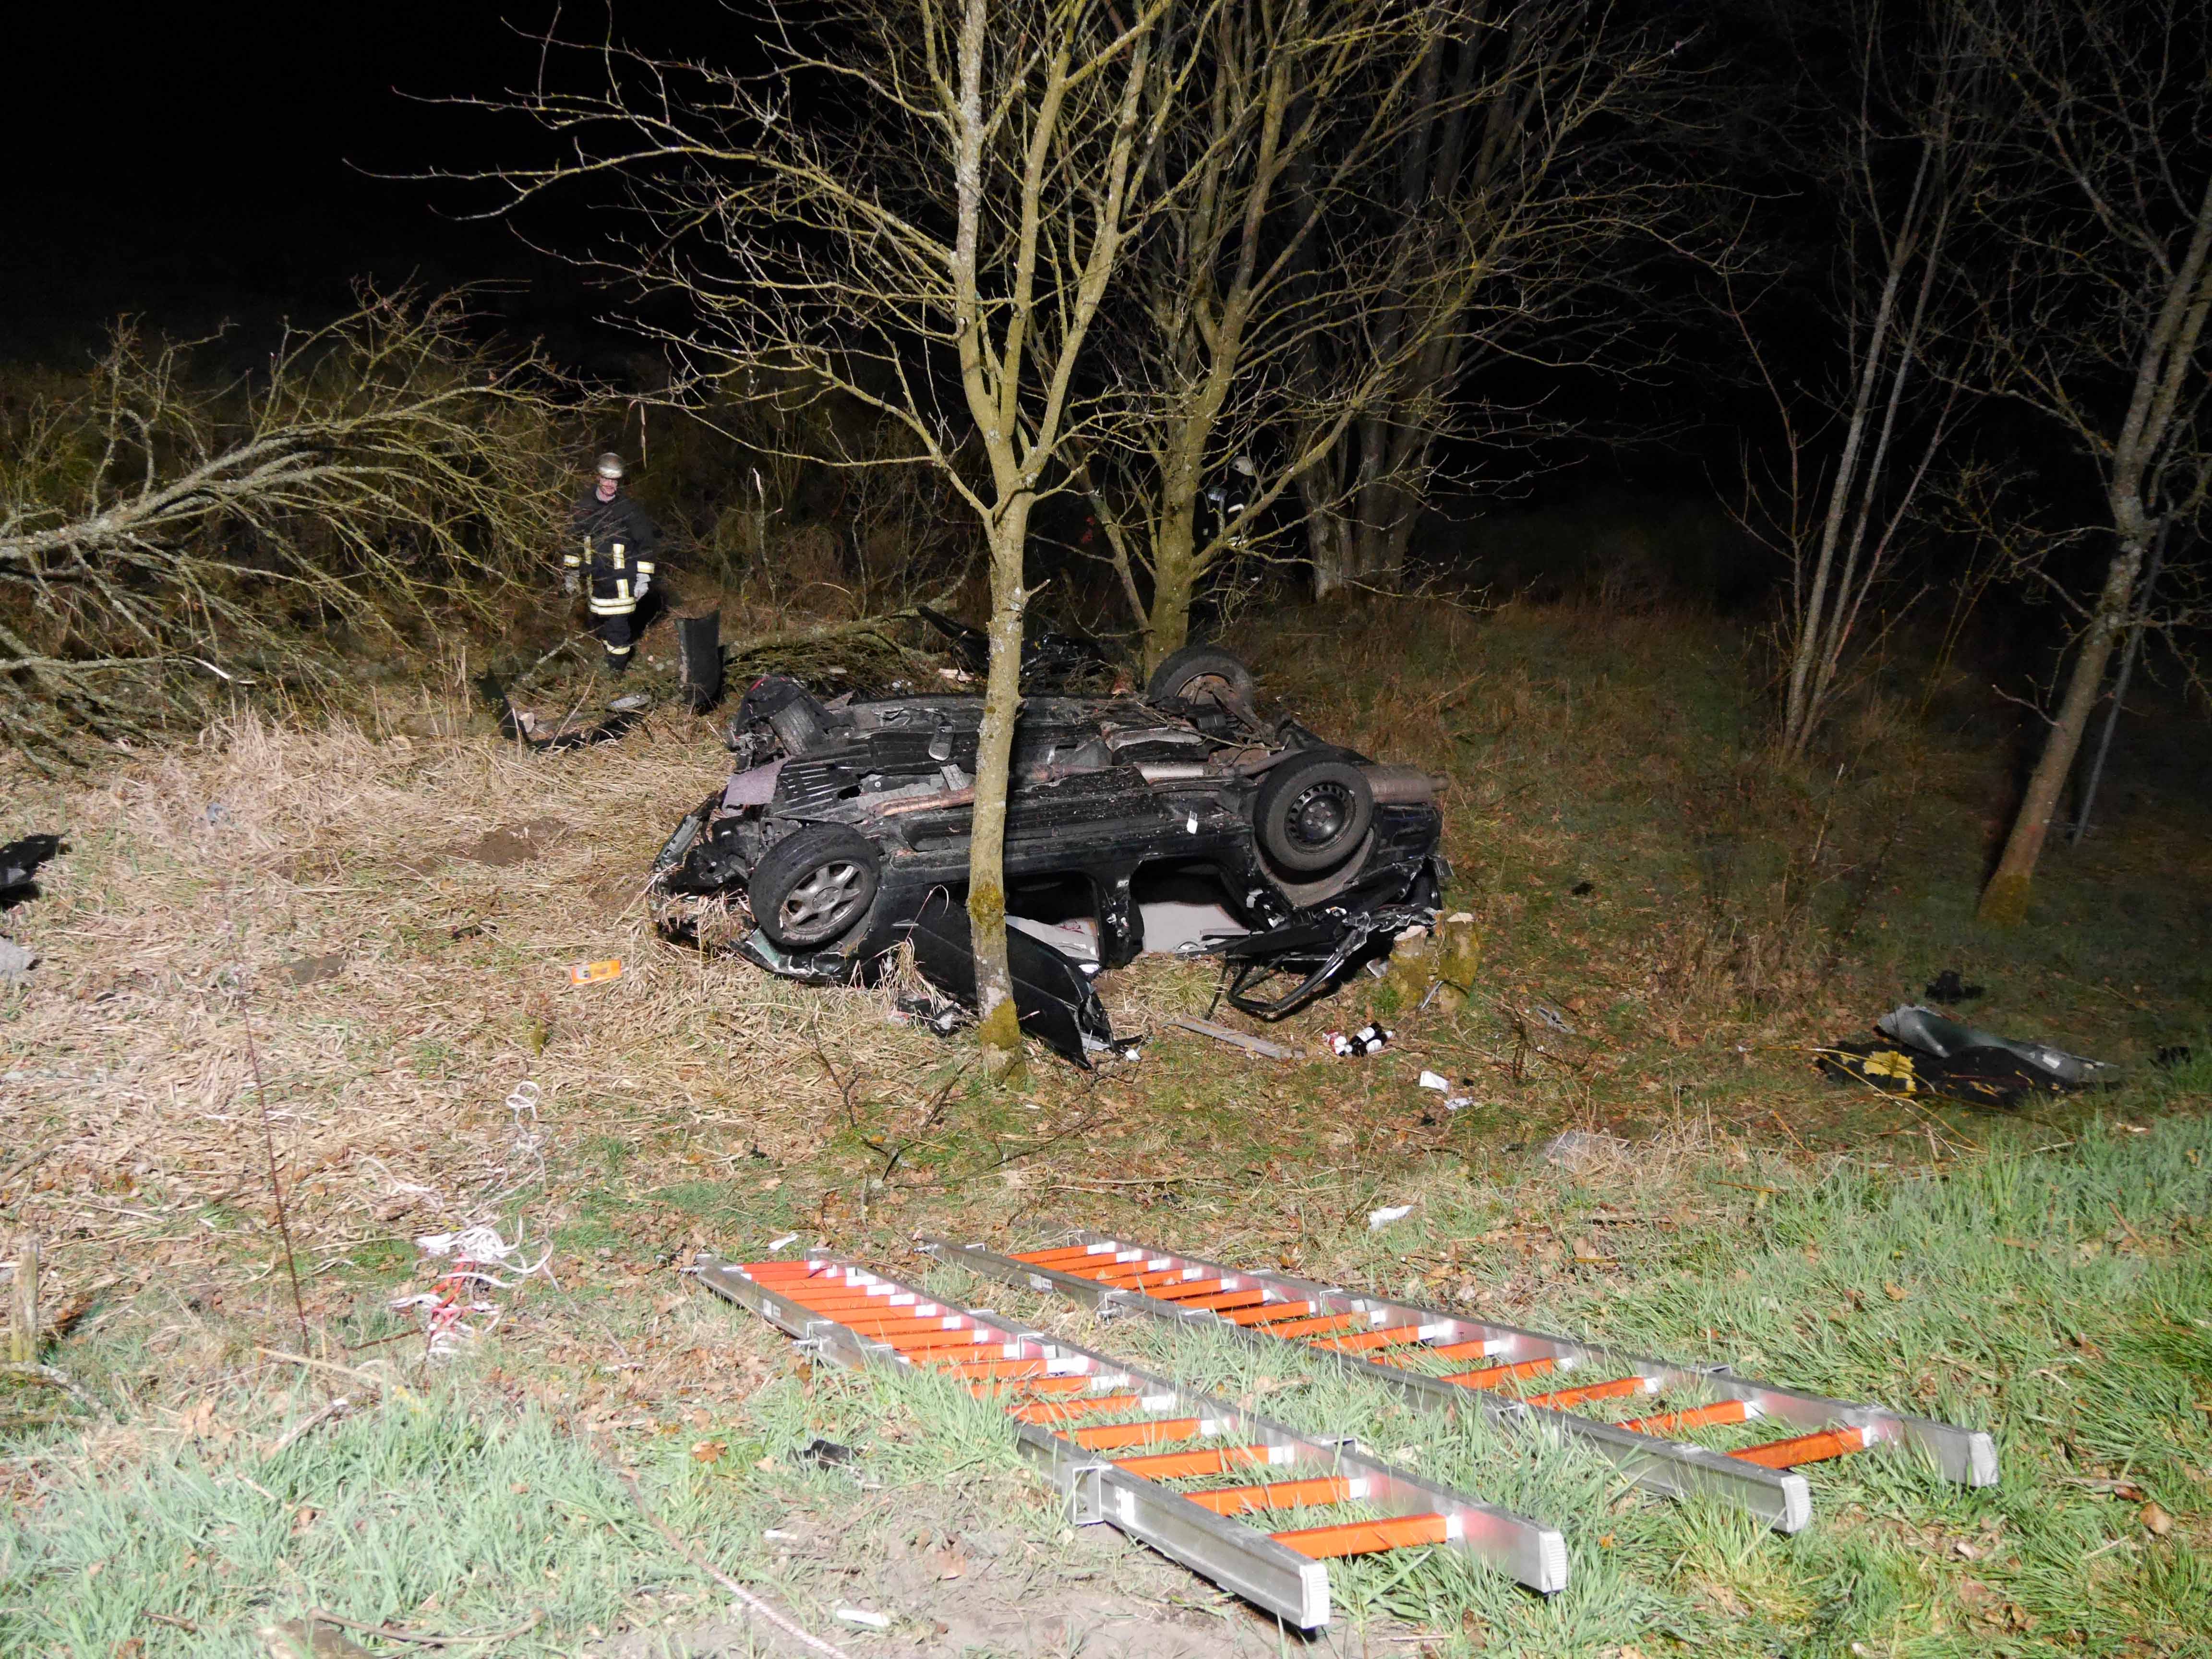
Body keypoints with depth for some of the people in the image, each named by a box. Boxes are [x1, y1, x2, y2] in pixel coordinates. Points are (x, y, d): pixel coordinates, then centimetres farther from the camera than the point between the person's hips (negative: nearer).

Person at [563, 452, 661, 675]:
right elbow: (573, 541, 15)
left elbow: (647, 542, -5)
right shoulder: (584, 508, 3)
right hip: (595, 579, 5)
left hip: (621, 579, -5)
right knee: (598, 624, 15)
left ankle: (617, 669, 1)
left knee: (617, 626, -10)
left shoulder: (629, 510, -9)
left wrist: (644, 576, -8)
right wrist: (570, 573, 16)